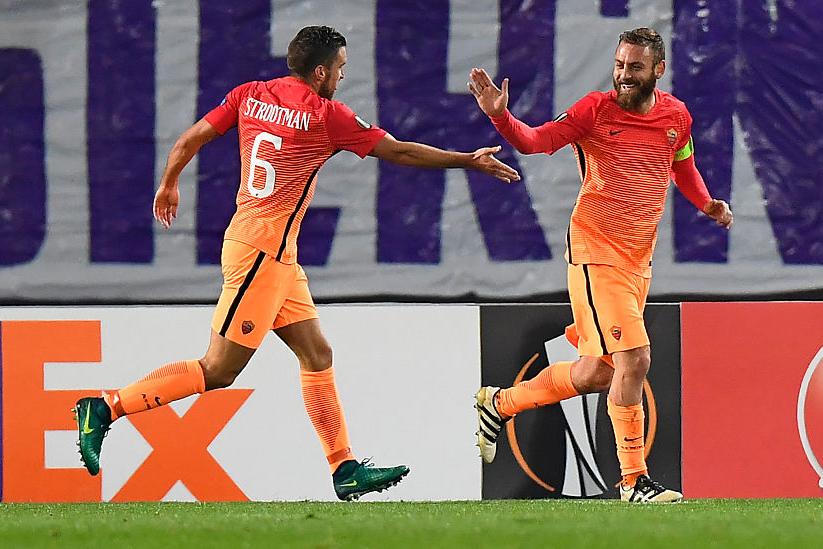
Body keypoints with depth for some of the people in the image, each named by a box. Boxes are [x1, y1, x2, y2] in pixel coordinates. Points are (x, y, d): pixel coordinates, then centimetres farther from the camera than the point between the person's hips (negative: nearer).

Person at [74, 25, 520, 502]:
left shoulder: (249, 95, 8)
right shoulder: (326, 115, -9)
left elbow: (192, 138, 8)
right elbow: (400, 152, -3)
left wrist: (169, 186, 25)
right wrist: (470, 161, 7)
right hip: (261, 251, -9)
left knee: (317, 355, 10)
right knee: (218, 370, -8)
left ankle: (346, 469, 9)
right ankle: (105, 408, -9)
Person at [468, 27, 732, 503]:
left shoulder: (677, 116, 6)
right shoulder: (596, 110, -8)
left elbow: (684, 168, 24)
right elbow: (535, 141, -10)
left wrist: (707, 204, 7)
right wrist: (501, 115, -28)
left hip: (638, 258, 6)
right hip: (596, 251, -6)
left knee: (597, 373, 11)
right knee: (634, 359, -16)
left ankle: (498, 404, 33)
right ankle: (634, 480, -7)